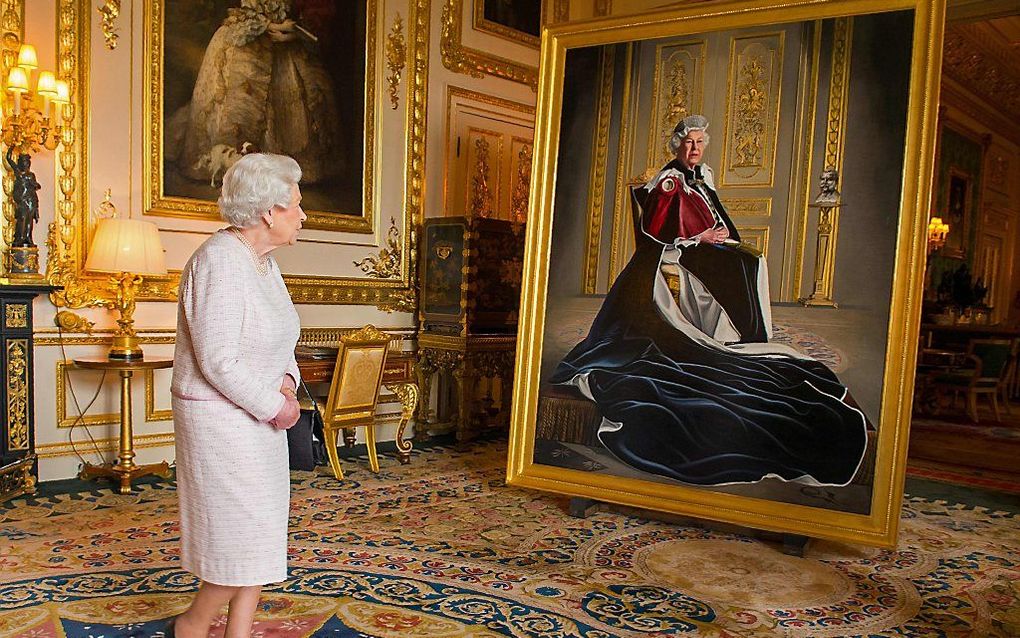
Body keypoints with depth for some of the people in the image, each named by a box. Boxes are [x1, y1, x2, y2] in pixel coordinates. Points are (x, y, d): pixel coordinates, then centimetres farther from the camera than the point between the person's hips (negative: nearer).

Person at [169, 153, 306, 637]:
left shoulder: (263, 261, 8)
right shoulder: (219, 261, -21)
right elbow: (218, 361, -24)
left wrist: (286, 381, -1)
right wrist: (273, 406, -16)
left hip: (258, 414, 9)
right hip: (222, 419, -9)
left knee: (260, 536, 13)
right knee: (245, 536, -1)